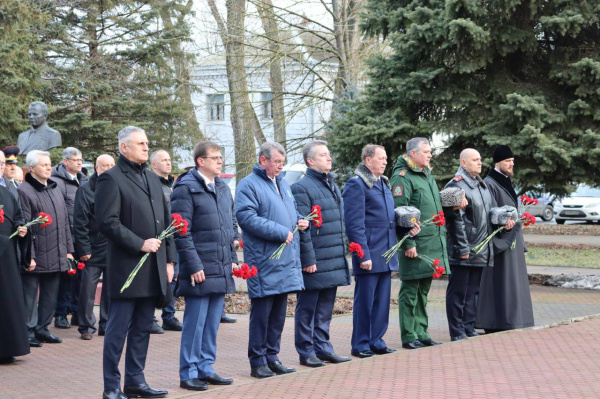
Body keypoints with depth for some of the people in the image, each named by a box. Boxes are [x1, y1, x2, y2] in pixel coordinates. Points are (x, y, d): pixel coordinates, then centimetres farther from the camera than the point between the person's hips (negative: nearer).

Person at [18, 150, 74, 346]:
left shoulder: (55, 189, 15)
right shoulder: (24, 191, -10)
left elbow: (65, 223, 18)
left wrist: (68, 249, 14)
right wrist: (29, 256, -17)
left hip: (55, 258, 7)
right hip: (35, 258, -7)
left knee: (50, 297, 13)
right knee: (28, 297, 0)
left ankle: (42, 329, 23)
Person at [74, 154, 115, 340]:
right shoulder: (85, 190, -2)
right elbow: (80, 222, -6)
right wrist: (84, 248, -11)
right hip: (95, 249, -3)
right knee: (87, 289, -2)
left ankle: (106, 325, 19)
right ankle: (87, 327, 8)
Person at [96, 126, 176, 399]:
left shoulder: (152, 179, 18)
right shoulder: (111, 179, -6)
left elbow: (165, 221, 19)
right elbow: (107, 222, -15)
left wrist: (169, 260, 12)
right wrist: (140, 244, -17)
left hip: (153, 270, 7)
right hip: (126, 267, -7)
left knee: (142, 328, 11)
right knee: (118, 329, -1)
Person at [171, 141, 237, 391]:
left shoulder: (223, 189, 15)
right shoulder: (186, 188, -9)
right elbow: (182, 232, -14)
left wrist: (232, 258, 13)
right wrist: (194, 266, -17)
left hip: (221, 270, 7)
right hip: (200, 270, -7)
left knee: (212, 322, 12)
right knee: (195, 321, -2)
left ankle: (205, 368, 21)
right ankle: (188, 373, 7)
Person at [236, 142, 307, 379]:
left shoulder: (282, 184, 19)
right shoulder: (248, 185, -8)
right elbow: (246, 217, -19)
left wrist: (300, 221, 7)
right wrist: (281, 232, -19)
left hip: (286, 261, 8)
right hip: (264, 259, -8)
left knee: (279, 312, 11)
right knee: (261, 312, -4)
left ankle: (272, 357, 20)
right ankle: (258, 362, 3)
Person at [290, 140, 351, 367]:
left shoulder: (332, 185, 16)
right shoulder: (302, 188, -11)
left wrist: (342, 251, 18)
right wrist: (308, 260, -17)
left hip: (334, 261, 8)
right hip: (315, 262, -8)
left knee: (325, 308, 14)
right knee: (307, 308, 2)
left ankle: (323, 348, 22)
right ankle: (306, 352, 9)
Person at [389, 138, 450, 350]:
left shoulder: (428, 176, 18)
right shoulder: (402, 177, -11)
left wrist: (441, 236, 16)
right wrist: (408, 243, -21)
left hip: (433, 243, 9)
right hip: (415, 245, -9)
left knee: (423, 291, 14)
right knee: (410, 291, -2)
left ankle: (421, 333, 21)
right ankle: (409, 337, 4)